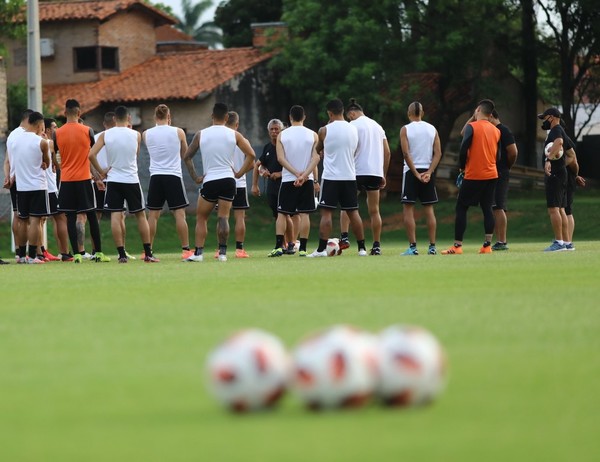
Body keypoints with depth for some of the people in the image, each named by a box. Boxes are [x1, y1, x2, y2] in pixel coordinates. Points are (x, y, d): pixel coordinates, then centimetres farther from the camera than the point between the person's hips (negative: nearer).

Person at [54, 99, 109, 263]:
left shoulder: (58, 133, -2)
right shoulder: (87, 131, -4)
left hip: (66, 180, 1)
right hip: (84, 179, -1)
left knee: (71, 217, 2)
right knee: (91, 216, 6)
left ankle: (77, 254, -4)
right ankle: (98, 253, 7)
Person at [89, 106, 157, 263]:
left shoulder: (105, 135, -4)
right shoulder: (136, 135, -5)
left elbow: (91, 155, -10)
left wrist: (101, 171, 3)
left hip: (113, 179, 0)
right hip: (131, 179, 0)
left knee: (115, 216, 0)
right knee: (141, 215, 9)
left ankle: (122, 254, -6)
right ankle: (148, 254, 10)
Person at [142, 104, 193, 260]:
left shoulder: (146, 134, 2)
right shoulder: (178, 132, -2)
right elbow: (185, 154, 13)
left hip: (155, 177, 2)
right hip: (174, 175, -2)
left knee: (153, 215, 6)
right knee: (180, 214, -1)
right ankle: (185, 250, -4)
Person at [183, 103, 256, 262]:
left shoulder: (201, 135, 4)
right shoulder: (234, 135, 3)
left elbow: (187, 157, 7)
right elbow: (251, 155, 0)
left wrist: (195, 177, 11)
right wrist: (239, 173, 5)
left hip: (209, 181, 0)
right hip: (228, 180, 1)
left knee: (201, 218, 10)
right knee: (223, 217, 3)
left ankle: (198, 252, 1)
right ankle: (222, 252, -7)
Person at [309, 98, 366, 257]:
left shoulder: (325, 130, -7)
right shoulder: (354, 130, 6)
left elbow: (318, 149, 11)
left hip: (330, 177, -4)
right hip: (350, 176, 4)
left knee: (326, 212, -2)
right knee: (353, 212, 9)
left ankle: (322, 249, -8)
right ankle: (361, 248, 10)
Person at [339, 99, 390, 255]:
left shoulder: (353, 125, -2)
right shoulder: (377, 126, 17)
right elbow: (387, 152, 16)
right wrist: (383, 176, 20)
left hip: (357, 171, -5)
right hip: (376, 172, 5)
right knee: (374, 211, 7)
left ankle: (344, 238, -8)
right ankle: (377, 245, 4)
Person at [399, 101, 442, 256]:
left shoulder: (405, 130, -4)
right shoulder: (432, 129, 7)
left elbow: (406, 153, -13)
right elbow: (438, 153, 0)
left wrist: (416, 173, -11)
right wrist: (429, 172, -6)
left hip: (411, 171, -4)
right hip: (428, 171, 4)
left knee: (408, 209, 0)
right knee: (429, 209, 8)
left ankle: (413, 247, -8)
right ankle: (432, 246, 6)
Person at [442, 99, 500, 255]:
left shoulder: (472, 126, -9)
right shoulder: (496, 131, 9)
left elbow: (464, 149, -14)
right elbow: (497, 154, 13)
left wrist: (462, 166, 2)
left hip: (473, 175, -5)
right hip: (491, 174, 5)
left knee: (461, 208, 1)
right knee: (487, 208, 6)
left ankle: (457, 246, -3)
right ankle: (487, 245, 0)